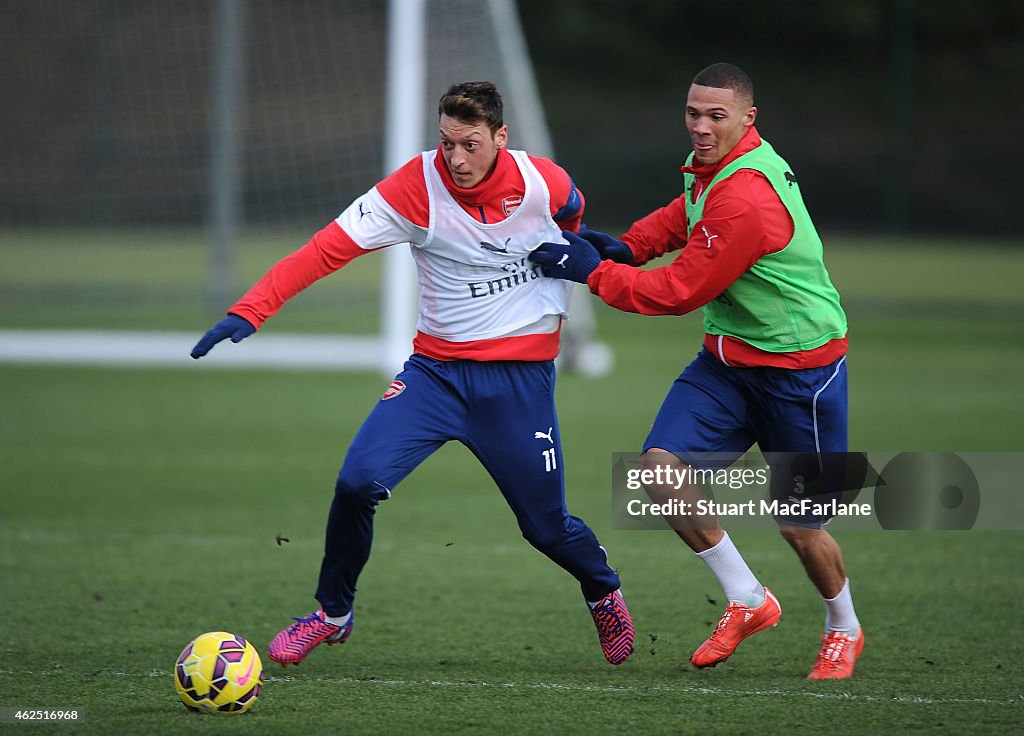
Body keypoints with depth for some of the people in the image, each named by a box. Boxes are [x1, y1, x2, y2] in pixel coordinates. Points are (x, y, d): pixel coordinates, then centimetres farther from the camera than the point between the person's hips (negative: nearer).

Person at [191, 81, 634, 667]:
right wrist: (247, 313, -31)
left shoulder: (543, 184, -10)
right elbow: (326, 249, -21)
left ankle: (605, 592, 41)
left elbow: (570, 215, 17)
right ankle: (333, 613, 5)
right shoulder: (416, 187, -15)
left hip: (521, 377, 0)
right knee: (358, 482, -19)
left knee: (546, 525, 6)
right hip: (436, 369, 0)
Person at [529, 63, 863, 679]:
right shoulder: (711, 165, 1)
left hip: (800, 367, -8)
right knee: (662, 467, -12)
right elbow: (685, 214, 24)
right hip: (729, 358, 8)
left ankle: (844, 629, 31)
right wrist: (627, 245, 6)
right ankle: (747, 601, 3)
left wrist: (592, 270, -16)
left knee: (799, 527, 1)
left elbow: (680, 292, -23)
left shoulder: (746, 199, -28)